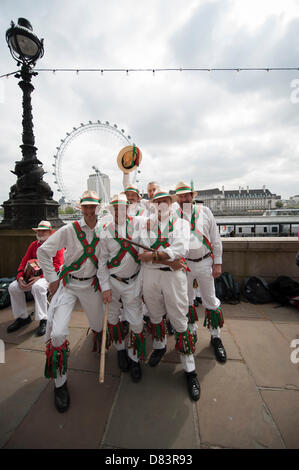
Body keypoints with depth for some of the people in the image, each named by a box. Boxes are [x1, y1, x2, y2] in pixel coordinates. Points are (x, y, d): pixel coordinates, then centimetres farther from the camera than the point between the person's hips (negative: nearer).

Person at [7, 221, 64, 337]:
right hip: (32, 275, 7)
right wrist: (20, 276, -3)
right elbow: (24, 262, 16)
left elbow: (57, 265, -13)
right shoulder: (33, 245, 17)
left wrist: (40, 276, -22)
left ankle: (43, 320, -21)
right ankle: (22, 317, 6)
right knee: (13, 287, -12)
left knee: (37, 286, -35)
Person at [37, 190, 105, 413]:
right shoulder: (70, 230, -11)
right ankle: (60, 382, 13)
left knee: (100, 325, 15)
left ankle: (96, 331, 56)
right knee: (57, 333, -12)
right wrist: (53, 279, -6)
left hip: (91, 284, 3)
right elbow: (43, 251, -5)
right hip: (68, 284, -2)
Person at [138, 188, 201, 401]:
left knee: (180, 322, 3)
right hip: (150, 274, 3)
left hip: (174, 275, -2)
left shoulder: (181, 223, 3)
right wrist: (169, 260, -16)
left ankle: (190, 370, 21)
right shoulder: (147, 225, 8)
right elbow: (143, 251, -7)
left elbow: (180, 249, -14)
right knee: (155, 315, 20)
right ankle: (159, 346, 48)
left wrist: (154, 255, -18)